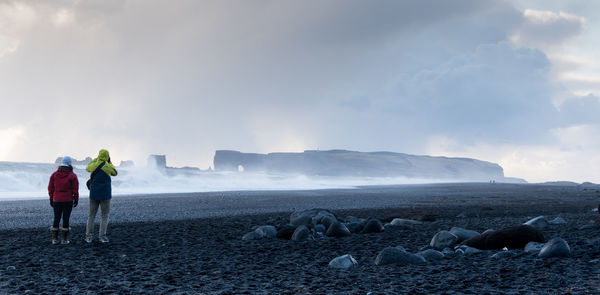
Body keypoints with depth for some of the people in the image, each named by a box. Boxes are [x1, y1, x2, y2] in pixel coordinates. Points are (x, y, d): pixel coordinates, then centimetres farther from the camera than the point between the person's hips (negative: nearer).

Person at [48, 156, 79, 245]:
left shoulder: (54, 174, 1)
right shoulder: (72, 176, -8)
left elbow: (50, 187, 4)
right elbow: (75, 190, -6)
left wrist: (51, 199, 13)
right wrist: (76, 200, 6)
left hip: (56, 201, 3)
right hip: (68, 201, -3)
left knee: (56, 219, 9)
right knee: (66, 219, 2)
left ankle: (55, 239, 8)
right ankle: (64, 239, 3)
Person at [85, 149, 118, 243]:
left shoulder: (93, 165, -3)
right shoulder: (108, 166, -10)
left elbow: (87, 167, 22)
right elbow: (114, 173, 11)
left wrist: (96, 159, 26)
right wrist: (110, 162, 18)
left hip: (93, 195, 3)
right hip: (105, 195, -3)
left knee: (91, 215, 10)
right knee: (104, 216, 5)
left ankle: (89, 236, 9)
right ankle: (102, 236, 0)